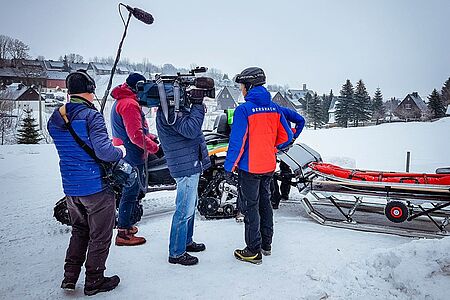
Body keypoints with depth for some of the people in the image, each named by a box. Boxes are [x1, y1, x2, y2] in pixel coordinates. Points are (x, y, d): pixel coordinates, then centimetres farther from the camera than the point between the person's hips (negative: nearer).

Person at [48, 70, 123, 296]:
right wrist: (120, 152, -6)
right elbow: (103, 151, -26)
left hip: (70, 188, 7)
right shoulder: (91, 116, -17)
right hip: (96, 187, -7)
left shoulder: (55, 119, 6)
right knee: (100, 235, 10)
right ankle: (94, 281, 23)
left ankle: (69, 276, 27)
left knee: (79, 230, 25)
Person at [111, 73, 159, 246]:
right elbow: (136, 135, -24)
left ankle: (125, 225, 32)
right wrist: (155, 147, -15)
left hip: (124, 154, 11)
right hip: (132, 156, -11)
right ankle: (123, 234, 8)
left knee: (134, 189, 20)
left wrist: (149, 137, 12)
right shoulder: (129, 104, -17)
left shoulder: (120, 101, 17)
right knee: (131, 192, -2)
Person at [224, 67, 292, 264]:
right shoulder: (274, 108, 3)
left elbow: (237, 142, -18)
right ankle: (266, 244, 31)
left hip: (249, 168, -7)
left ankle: (254, 251, 12)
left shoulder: (243, 110, -16)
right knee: (265, 203, 18)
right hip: (269, 166, 7)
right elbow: (286, 136, 7)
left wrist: (229, 166, -8)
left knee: (250, 208, 4)